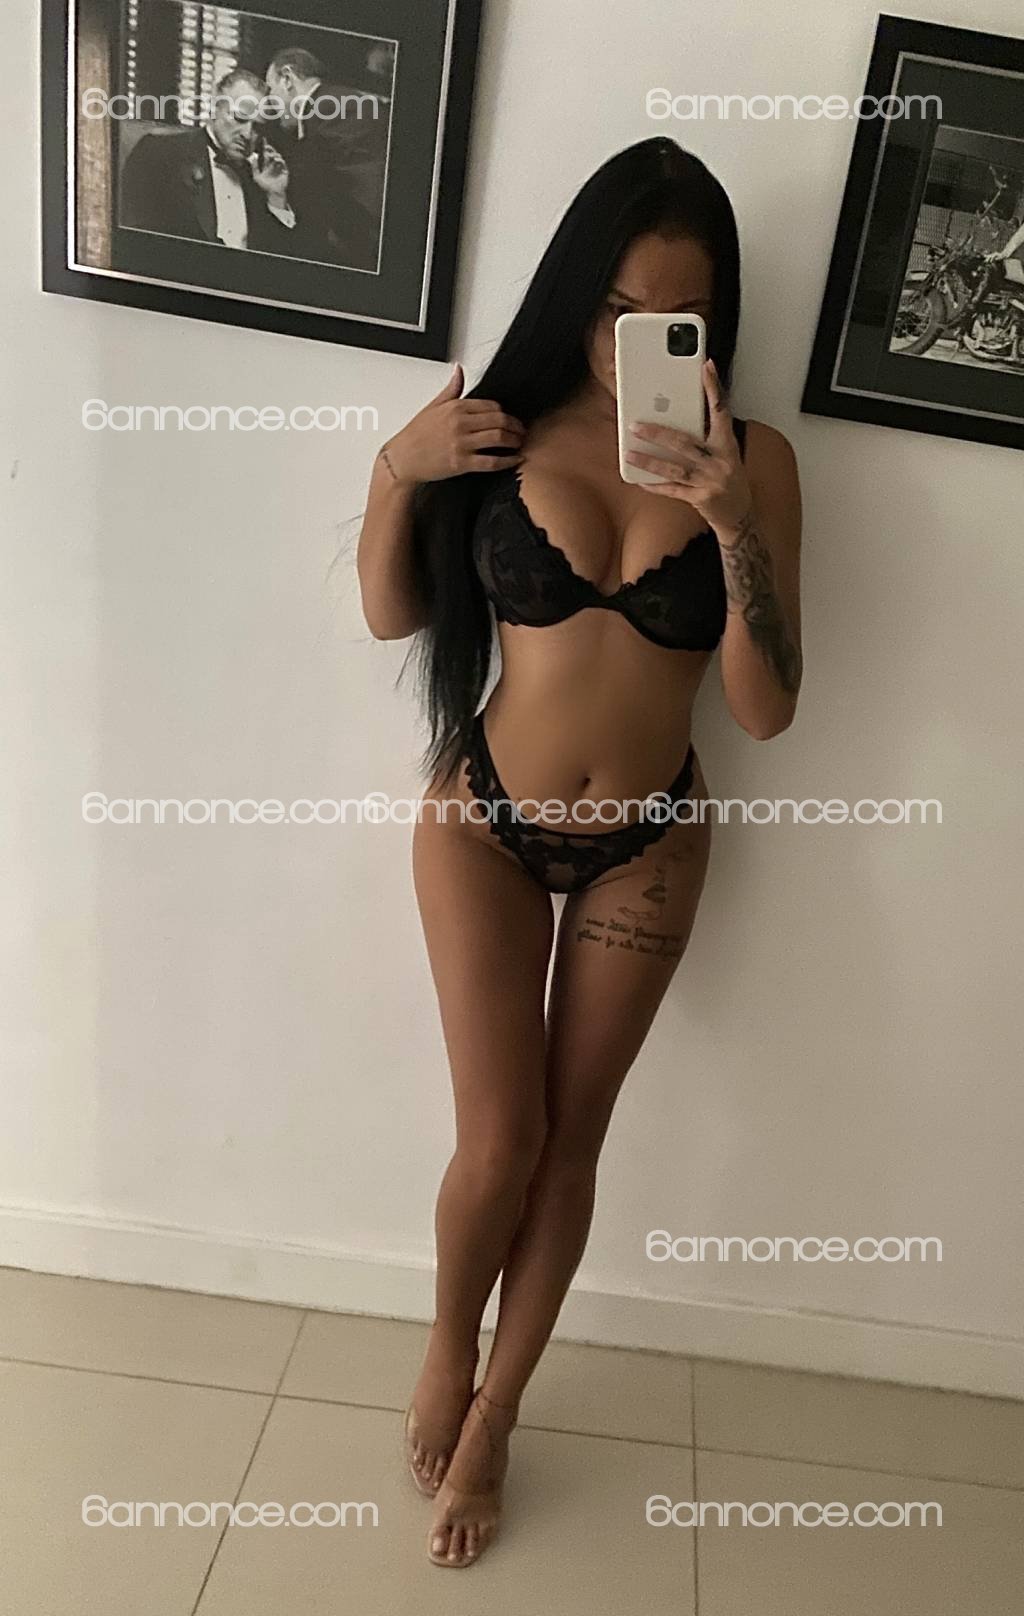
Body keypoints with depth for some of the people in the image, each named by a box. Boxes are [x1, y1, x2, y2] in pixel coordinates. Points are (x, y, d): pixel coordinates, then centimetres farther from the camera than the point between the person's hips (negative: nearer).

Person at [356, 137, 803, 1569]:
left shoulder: (752, 461, -8)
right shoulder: (504, 427, -8)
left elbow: (766, 709, -14)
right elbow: (390, 616, 1)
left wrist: (734, 522, -27)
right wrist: (396, 470, -15)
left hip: (648, 847, 1)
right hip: (485, 820, 0)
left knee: (571, 1141, 11)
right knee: (501, 1139, 0)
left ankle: (493, 1415, 36)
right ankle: (447, 1346, 35)